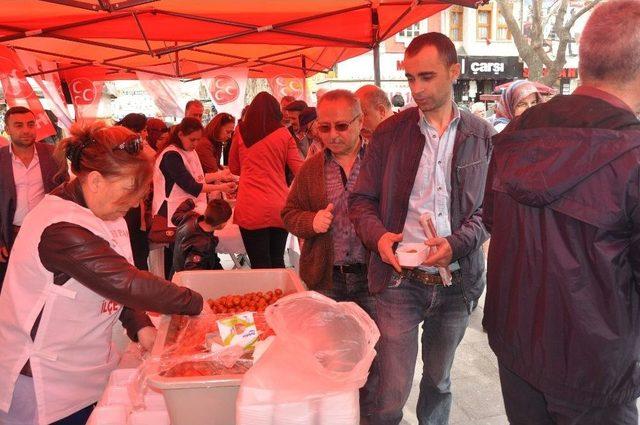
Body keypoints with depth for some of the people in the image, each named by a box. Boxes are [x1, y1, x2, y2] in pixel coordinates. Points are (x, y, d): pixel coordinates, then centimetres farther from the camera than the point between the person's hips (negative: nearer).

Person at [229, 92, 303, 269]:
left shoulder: (241, 132, 4)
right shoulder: (284, 134, 1)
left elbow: (233, 168, 16)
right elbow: (299, 169, 2)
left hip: (251, 208, -1)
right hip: (279, 207, 1)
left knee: (260, 265, 4)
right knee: (277, 262, 14)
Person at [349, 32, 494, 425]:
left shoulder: (482, 137, 1)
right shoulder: (390, 133, 0)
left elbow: (490, 206, 2)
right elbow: (362, 199, 4)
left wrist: (457, 243, -15)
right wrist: (378, 235, -16)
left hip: (458, 280, 2)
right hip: (400, 279, -1)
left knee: (439, 381, 22)